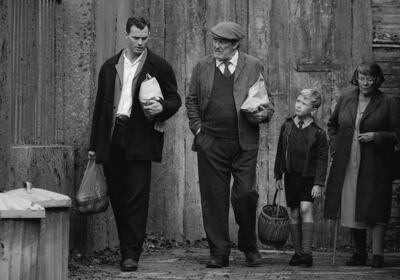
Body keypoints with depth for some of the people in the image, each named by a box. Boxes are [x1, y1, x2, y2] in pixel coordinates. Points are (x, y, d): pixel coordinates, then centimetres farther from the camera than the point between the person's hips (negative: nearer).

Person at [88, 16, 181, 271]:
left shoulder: (160, 67, 5)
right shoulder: (110, 67, 15)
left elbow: (175, 99, 9)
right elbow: (100, 105, 17)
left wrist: (162, 107, -15)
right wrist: (94, 144, 15)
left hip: (139, 138, -4)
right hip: (111, 137, 4)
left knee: (137, 197, -9)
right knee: (118, 198, 5)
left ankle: (132, 254, -10)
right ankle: (126, 249, 14)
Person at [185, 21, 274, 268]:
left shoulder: (254, 66, 6)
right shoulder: (202, 67, 9)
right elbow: (191, 100, 15)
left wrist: (265, 113, -11)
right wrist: (197, 128, 3)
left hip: (245, 144, -1)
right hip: (211, 143, 2)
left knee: (245, 194, -6)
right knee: (214, 198, 1)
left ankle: (249, 246, 15)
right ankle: (219, 252, 8)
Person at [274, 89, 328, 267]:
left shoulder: (318, 133, -7)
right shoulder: (287, 126, 4)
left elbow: (322, 160, -7)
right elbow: (280, 152, 11)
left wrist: (319, 184, -12)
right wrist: (278, 176, 10)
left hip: (309, 177, -4)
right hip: (291, 176, 4)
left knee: (305, 208, -16)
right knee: (293, 213, 5)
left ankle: (307, 251, -12)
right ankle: (297, 252, 13)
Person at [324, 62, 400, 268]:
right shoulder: (345, 99, 10)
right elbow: (332, 124, 24)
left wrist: (375, 136, -15)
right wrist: (334, 145, 11)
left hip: (374, 166, -4)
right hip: (347, 164, 4)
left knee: (375, 210, -7)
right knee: (352, 209, 7)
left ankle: (377, 254, -4)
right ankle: (359, 254, 18)